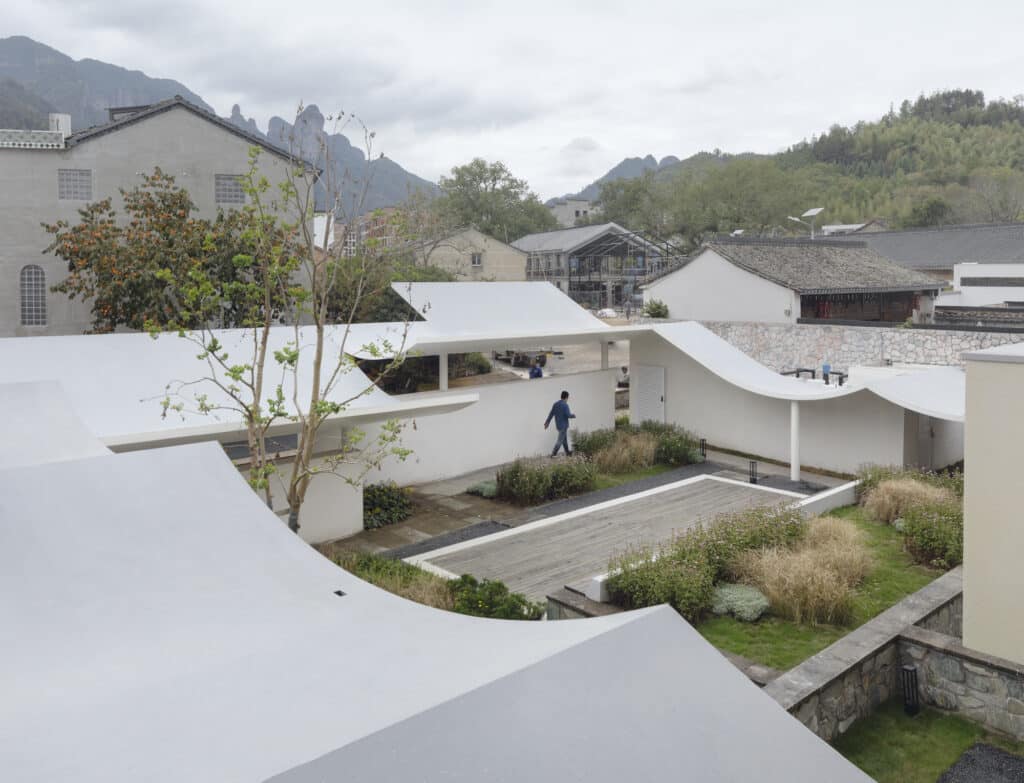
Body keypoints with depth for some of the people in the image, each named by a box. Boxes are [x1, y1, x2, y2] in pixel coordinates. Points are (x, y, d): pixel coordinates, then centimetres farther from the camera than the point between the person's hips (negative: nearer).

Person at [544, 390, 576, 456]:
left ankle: (567, 452, 32)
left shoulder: (555, 404, 4)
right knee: (560, 440, -4)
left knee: (564, 439, 21)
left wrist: (547, 422, 11)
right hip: (564, 425, -8)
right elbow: (568, 415, -20)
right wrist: (573, 415, 0)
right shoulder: (565, 405, -17)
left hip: (558, 425, 8)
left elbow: (551, 414, 6)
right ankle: (554, 454, -8)